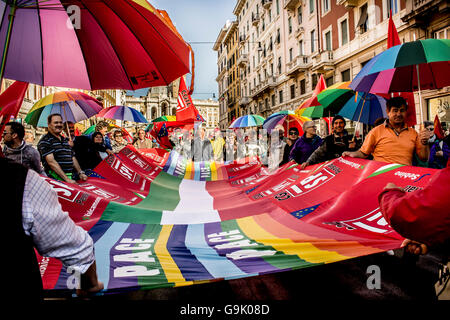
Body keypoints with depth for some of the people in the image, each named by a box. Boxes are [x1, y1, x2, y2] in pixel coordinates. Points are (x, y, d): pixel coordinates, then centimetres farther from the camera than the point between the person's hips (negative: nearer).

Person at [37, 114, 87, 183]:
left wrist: (80, 173, 9)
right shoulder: (45, 141, -1)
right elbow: (51, 162, -12)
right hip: (55, 179, -6)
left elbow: (73, 158, 25)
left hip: (70, 178, 6)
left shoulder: (65, 140, 23)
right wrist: (66, 179, -18)